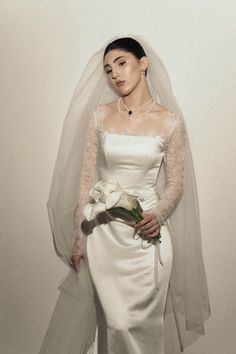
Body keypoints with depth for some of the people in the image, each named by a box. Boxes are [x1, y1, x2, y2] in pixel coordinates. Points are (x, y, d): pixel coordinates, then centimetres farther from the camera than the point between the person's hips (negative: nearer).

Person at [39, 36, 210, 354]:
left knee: (141, 322, 10)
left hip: (145, 233, -1)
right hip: (102, 231, 1)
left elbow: (176, 184, 1)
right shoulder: (99, 115, 0)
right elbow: (86, 177, 0)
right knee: (114, 321, 10)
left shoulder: (170, 121, -4)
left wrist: (158, 215, -19)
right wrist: (79, 236, -1)